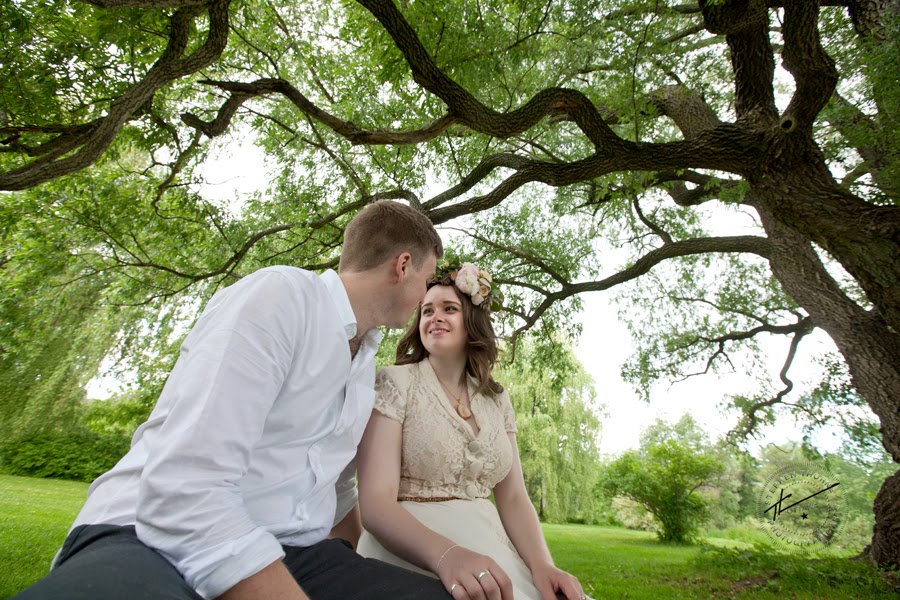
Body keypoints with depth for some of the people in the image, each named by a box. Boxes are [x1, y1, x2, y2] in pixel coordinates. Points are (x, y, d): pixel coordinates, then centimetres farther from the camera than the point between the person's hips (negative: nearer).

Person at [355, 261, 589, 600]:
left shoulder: (496, 399, 7)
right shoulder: (395, 383, -8)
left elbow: (513, 498, 6)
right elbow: (376, 503, -16)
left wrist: (542, 565, -12)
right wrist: (446, 554, -32)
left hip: (489, 547, 5)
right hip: (412, 550, -4)